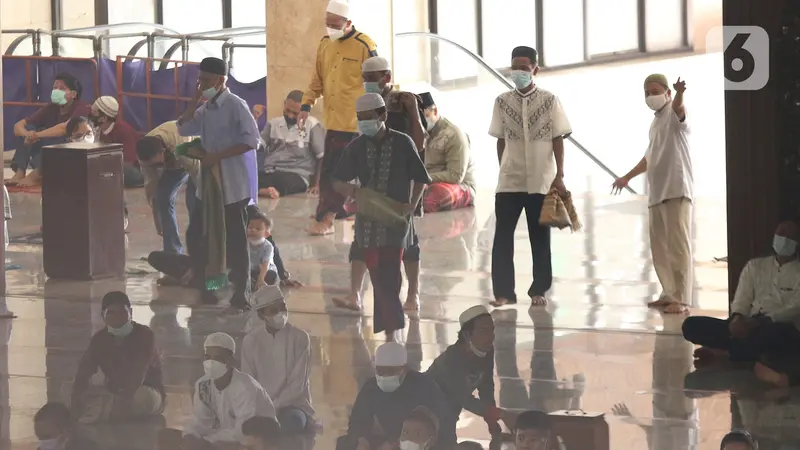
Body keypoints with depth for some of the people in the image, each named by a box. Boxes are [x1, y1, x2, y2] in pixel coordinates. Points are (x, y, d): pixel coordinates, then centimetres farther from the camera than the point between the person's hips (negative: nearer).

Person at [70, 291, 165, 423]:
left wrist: (125, 399, -44)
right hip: (114, 393, 4)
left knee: (143, 396, -42)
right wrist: (76, 401, -31)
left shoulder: (144, 335, -17)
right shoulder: (99, 339, -4)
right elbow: (83, 374, -13)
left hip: (148, 391, -4)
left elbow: (139, 374, -31)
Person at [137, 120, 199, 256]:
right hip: (175, 163, 5)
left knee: (194, 201, -21)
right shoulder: (146, 153, -27)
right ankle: (172, 252, -3)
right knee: (163, 197, -11)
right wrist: (158, 223, -14)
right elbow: (151, 188, -17)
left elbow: (199, 177, -38)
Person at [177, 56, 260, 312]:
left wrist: (219, 155, -20)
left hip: (234, 184, -8)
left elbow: (251, 140, -18)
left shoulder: (235, 106, -13)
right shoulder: (205, 109, 11)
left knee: (235, 239, -3)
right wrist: (195, 100, 1)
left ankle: (241, 293, 2)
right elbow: (184, 129, 9)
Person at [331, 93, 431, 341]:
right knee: (379, 279, 4)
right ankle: (391, 328, 11)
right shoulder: (357, 147, 4)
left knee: (389, 278, -7)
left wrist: (411, 206, -8)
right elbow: (337, 182, 7)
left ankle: (389, 331, -5)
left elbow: (420, 179, 5)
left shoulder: (402, 143, -2)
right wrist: (350, 190, -15)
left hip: (396, 219, -3)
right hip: (368, 221, 3)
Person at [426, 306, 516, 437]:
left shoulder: (487, 353, -13)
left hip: (447, 414, 7)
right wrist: (501, 414, -51)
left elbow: (486, 391, -6)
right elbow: (465, 399, -41)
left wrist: (494, 427, -14)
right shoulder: (453, 357, -35)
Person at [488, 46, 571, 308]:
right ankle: (503, 292, 2)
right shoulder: (502, 102, 3)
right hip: (509, 181, 1)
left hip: (542, 181, -1)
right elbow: (500, 140, 9)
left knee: (540, 238, 5)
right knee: (502, 237, -2)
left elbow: (558, 140, -1)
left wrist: (559, 176, -6)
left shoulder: (549, 101, -2)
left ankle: (538, 291, 13)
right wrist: (504, 170, 7)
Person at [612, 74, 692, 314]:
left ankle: (681, 299, -12)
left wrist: (679, 95, -54)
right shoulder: (655, 123, 22)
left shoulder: (673, 115, -5)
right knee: (659, 247, 10)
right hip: (657, 193, 9)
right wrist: (627, 177, 41)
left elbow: (679, 108, -31)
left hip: (677, 190, -9)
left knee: (678, 245, -11)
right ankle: (669, 294, 16)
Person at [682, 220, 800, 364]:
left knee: (775, 333, -45)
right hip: (748, 326, 5)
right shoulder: (755, 265, 20)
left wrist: (759, 322, -21)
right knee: (692, 324, -15)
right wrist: (737, 319, -14)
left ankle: (723, 354, -27)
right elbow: (741, 299, 11)